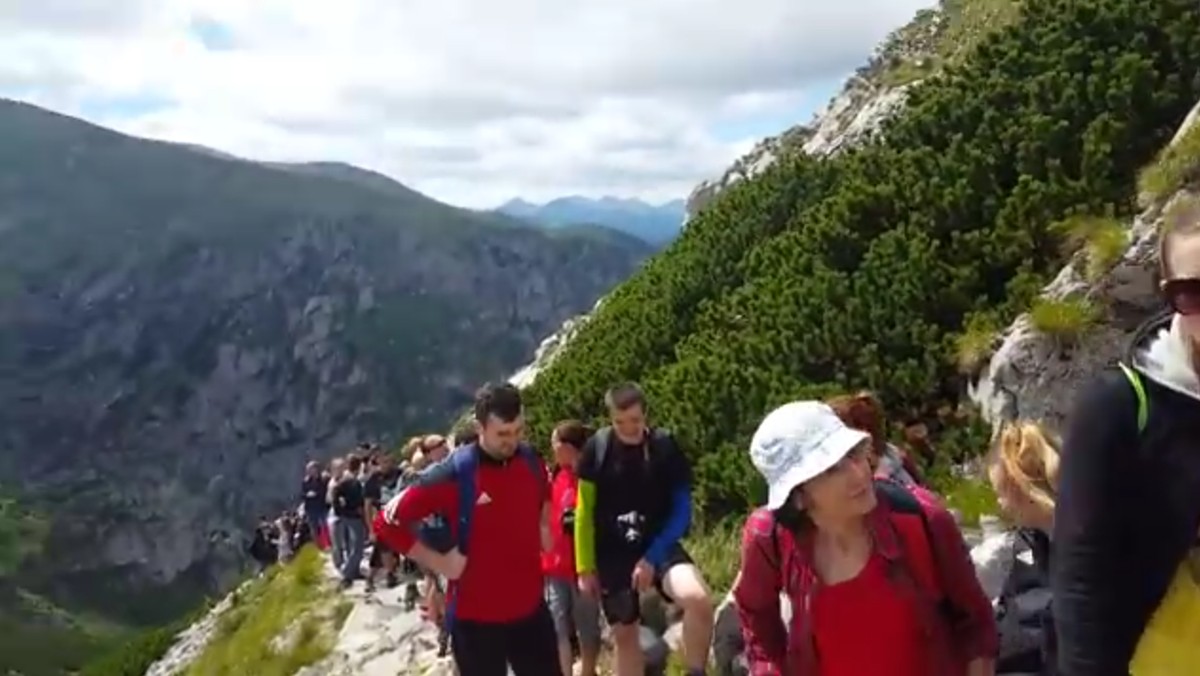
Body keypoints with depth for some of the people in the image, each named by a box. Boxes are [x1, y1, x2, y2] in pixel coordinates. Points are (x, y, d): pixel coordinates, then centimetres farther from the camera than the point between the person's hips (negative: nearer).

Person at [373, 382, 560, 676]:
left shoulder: (532, 463, -2)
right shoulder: (453, 475, -18)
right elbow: (387, 522, -15)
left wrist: (542, 530, 6)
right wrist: (437, 562, -14)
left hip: (530, 609, 5)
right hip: (476, 617, -4)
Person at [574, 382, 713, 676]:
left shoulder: (665, 447, -9)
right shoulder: (597, 448, -6)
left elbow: (681, 510, -6)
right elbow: (584, 511, 0)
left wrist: (652, 557, -14)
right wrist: (584, 566, -2)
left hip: (658, 545, -1)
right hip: (612, 554, 1)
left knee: (699, 599, -28)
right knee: (625, 635, 10)